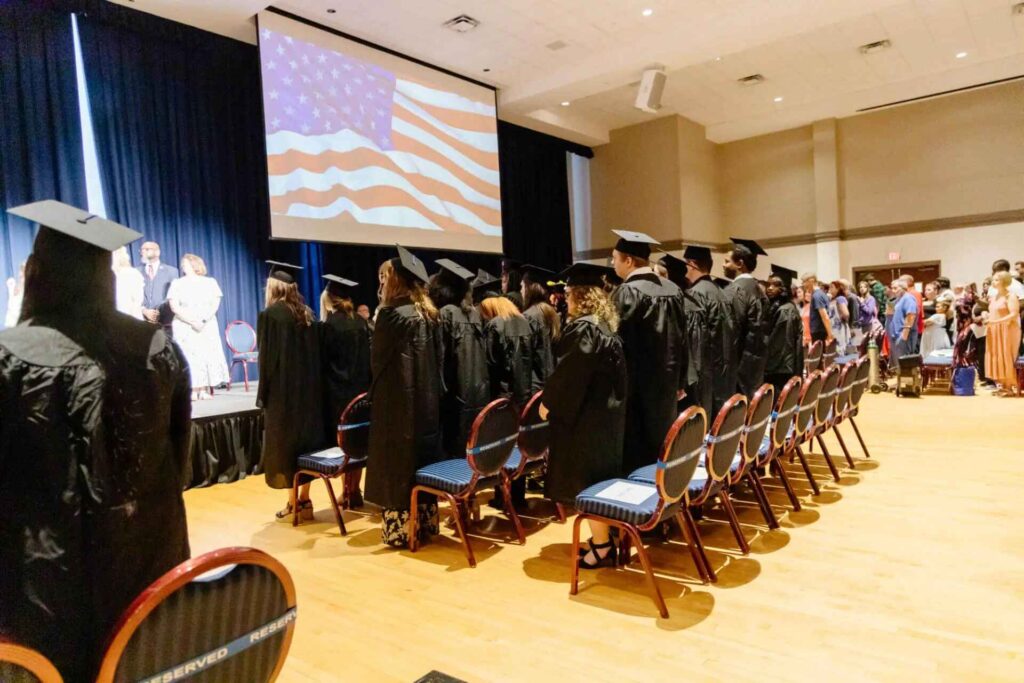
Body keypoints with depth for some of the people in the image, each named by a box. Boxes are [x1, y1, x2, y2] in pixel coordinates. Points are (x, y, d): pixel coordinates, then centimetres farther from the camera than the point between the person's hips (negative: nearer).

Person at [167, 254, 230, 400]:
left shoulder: (210, 282, 8)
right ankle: (192, 391, -8)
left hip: (207, 326, 0)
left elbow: (215, 304, -1)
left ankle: (205, 390, -3)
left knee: (207, 356, -5)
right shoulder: (177, 284, 8)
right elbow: (174, 307, -2)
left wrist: (203, 320, -17)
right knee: (188, 358, -7)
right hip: (184, 327, 0)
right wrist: (192, 321, -15)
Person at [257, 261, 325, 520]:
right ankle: (305, 500, 16)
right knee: (306, 441, 11)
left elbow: (266, 357, -10)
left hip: (282, 390, -6)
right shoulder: (305, 314, 8)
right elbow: (315, 353, 9)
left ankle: (294, 503, 9)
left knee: (285, 445, 3)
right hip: (308, 387, 6)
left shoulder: (270, 314, -9)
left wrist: (264, 392, -4)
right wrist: (312, 383, 14)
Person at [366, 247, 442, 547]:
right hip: (426, 398, 7)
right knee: (424, 460, 14)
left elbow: (378, 359, -7)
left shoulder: (392, 314, -15)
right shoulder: (430, 313, 7)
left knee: (398, 465, 2)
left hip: (398, 400, -7)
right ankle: (426, 522, 22)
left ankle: (399, 529, 10)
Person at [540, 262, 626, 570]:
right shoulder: (606, 324, 9)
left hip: (584, 415, -9)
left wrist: (548, 402, -8)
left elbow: (570, 373, -20)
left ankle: (602, 546, 7)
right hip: (606, 411, 9)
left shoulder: (582, 328, -19)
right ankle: (603, 537, 27)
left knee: (587, 482, 0)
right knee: (600, 479, 17)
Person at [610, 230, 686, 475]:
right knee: (662, 445, 16)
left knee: (634, 454, 1)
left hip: (636, 385, -7)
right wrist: (680, 382, 19)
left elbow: (618, 343, -17)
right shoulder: (673, 290, 7)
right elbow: (682, 340, 11)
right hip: (666, 382, 7)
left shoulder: (627, 292, -15)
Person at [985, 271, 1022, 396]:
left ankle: (1012, 387, -1)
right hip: (994, 331, 8)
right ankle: (1003, 385, 11)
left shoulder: (1010, 296, -9)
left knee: (1007, 357, -7)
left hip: (1007, 330, -8)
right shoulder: (994, 297, 15)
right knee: (996, 357, 6)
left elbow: (1014, 315, -18)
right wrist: (987, 321, 2)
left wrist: (997, 321, -25)